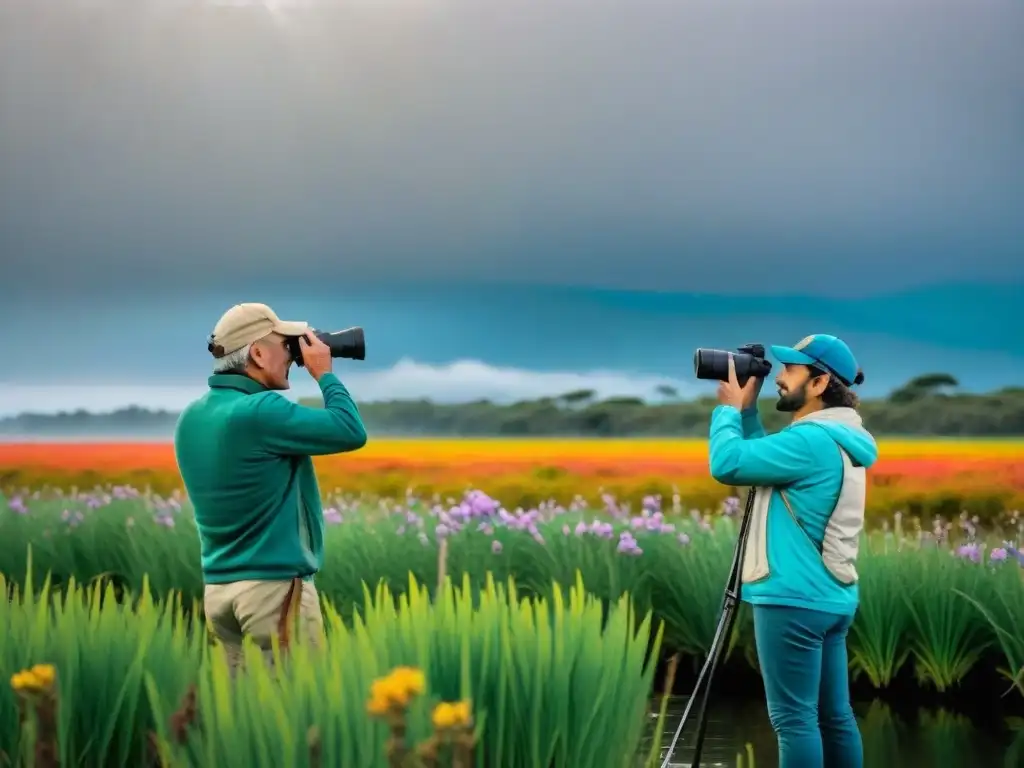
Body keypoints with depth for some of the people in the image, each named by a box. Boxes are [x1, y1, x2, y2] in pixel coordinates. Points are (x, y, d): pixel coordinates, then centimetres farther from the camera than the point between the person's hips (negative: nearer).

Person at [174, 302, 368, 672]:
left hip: (218, 588, 8)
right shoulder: (261, 411, -18)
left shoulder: (191, 416, 7)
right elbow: (352, 432, -15)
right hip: (274, 587, -8)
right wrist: (324, 373, -1)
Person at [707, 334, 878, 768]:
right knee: (834, 716, 10)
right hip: (831, 597, 10)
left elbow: (728, 464, -19)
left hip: (794, 600, -10)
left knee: (794, 718, -6)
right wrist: (746, 409, 15)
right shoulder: (838, 439, 14)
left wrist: (729, 407, -4)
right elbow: (763, 460, 24)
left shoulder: (811, 440, -17)